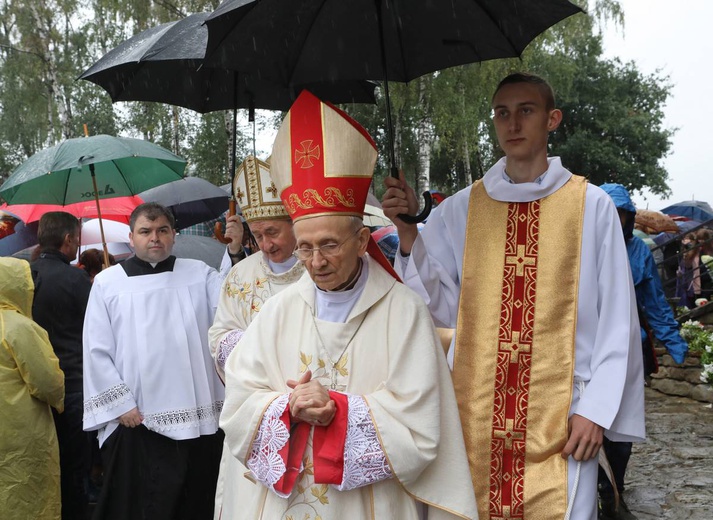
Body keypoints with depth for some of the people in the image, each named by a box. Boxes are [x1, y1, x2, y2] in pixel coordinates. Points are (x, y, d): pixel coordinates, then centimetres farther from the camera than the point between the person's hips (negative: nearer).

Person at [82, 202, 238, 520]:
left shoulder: (198, 273, 9)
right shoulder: (108, 283, 5)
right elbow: (97, 352, 2)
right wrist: (121, 405, -5)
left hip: (200, 420, 2)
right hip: (136, 422, -1)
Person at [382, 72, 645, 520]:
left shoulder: (591, 206, -3)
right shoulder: (461, 210, 4)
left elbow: (616, 319, -1)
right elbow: (438, 307, 0)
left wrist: (596, 410, -7)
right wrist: (408, 231, -10)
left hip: (559, 416, -2)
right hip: (475, 413, 2)